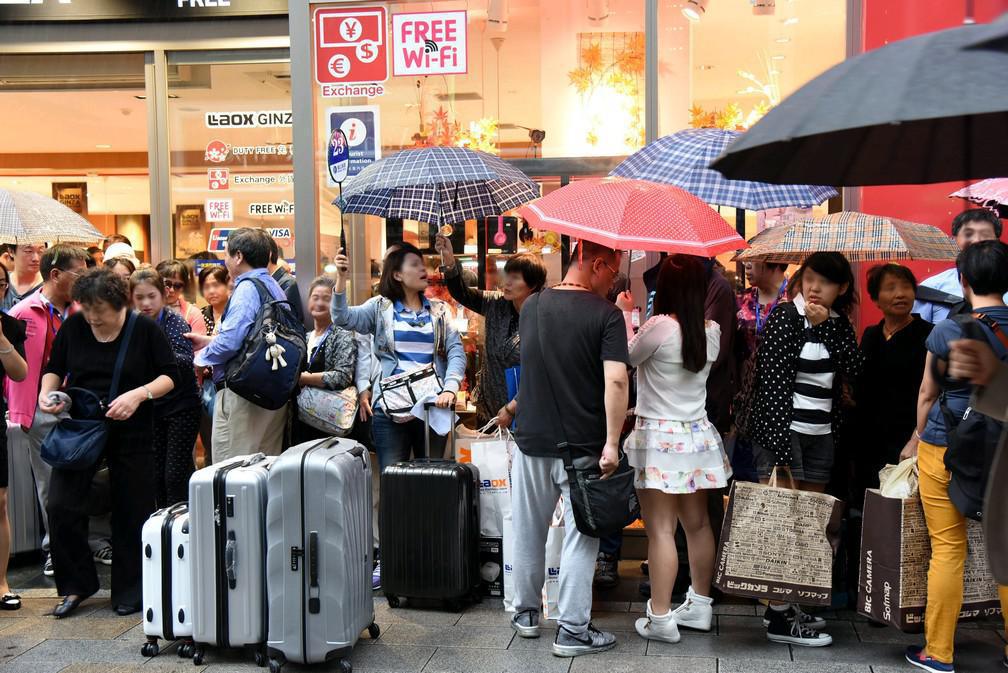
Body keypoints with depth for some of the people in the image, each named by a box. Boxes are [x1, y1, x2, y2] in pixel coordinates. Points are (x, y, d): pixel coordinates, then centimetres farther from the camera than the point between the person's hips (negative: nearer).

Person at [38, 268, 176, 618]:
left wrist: (139, 394, -23)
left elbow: (170, 376, -7)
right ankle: (76, 585, 12)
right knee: (62, 505, -8)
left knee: (132, 511, 3)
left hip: (131, 432, -2)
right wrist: (46, 393, -9)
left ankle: (129, 591, 20)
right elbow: (54, 368, 11)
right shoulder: (73, 326, -2)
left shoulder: (144, 329, -9)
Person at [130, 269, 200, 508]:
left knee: (176, 474, -7)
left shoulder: (174, 322, -11)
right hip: (151, 408, 5)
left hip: (182, 406, -5)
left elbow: (187, 361, -24)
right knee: (157, 474, 8)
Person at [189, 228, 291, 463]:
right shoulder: (274, 287, 14)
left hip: (242, 395, -9)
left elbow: (230, 342, -22)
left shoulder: (247, 288, -13)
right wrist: (209, 341, 25)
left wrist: (201, 358, -4)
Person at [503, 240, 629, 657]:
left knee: (529, 532, 16)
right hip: (582, 445, -4)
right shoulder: (606, 314, -11)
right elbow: (616, 381, -21)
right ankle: (572, 630, 9)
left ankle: (526, 613, 29)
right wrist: (612, 443, -19)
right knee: (580, 537, 5)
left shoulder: (531, 306, 5)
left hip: (532, 439, 5)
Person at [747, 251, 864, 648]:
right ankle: (779, 619, -2)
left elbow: (854, 370, -5)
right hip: (782, 430, -7)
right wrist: (781, 453, -20)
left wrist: (825, 326, -13)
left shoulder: (838, 323, 10)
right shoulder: (784, 318, -9)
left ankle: (789, 604, 20)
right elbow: (773, 385, -15)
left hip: (820, 433, 7)